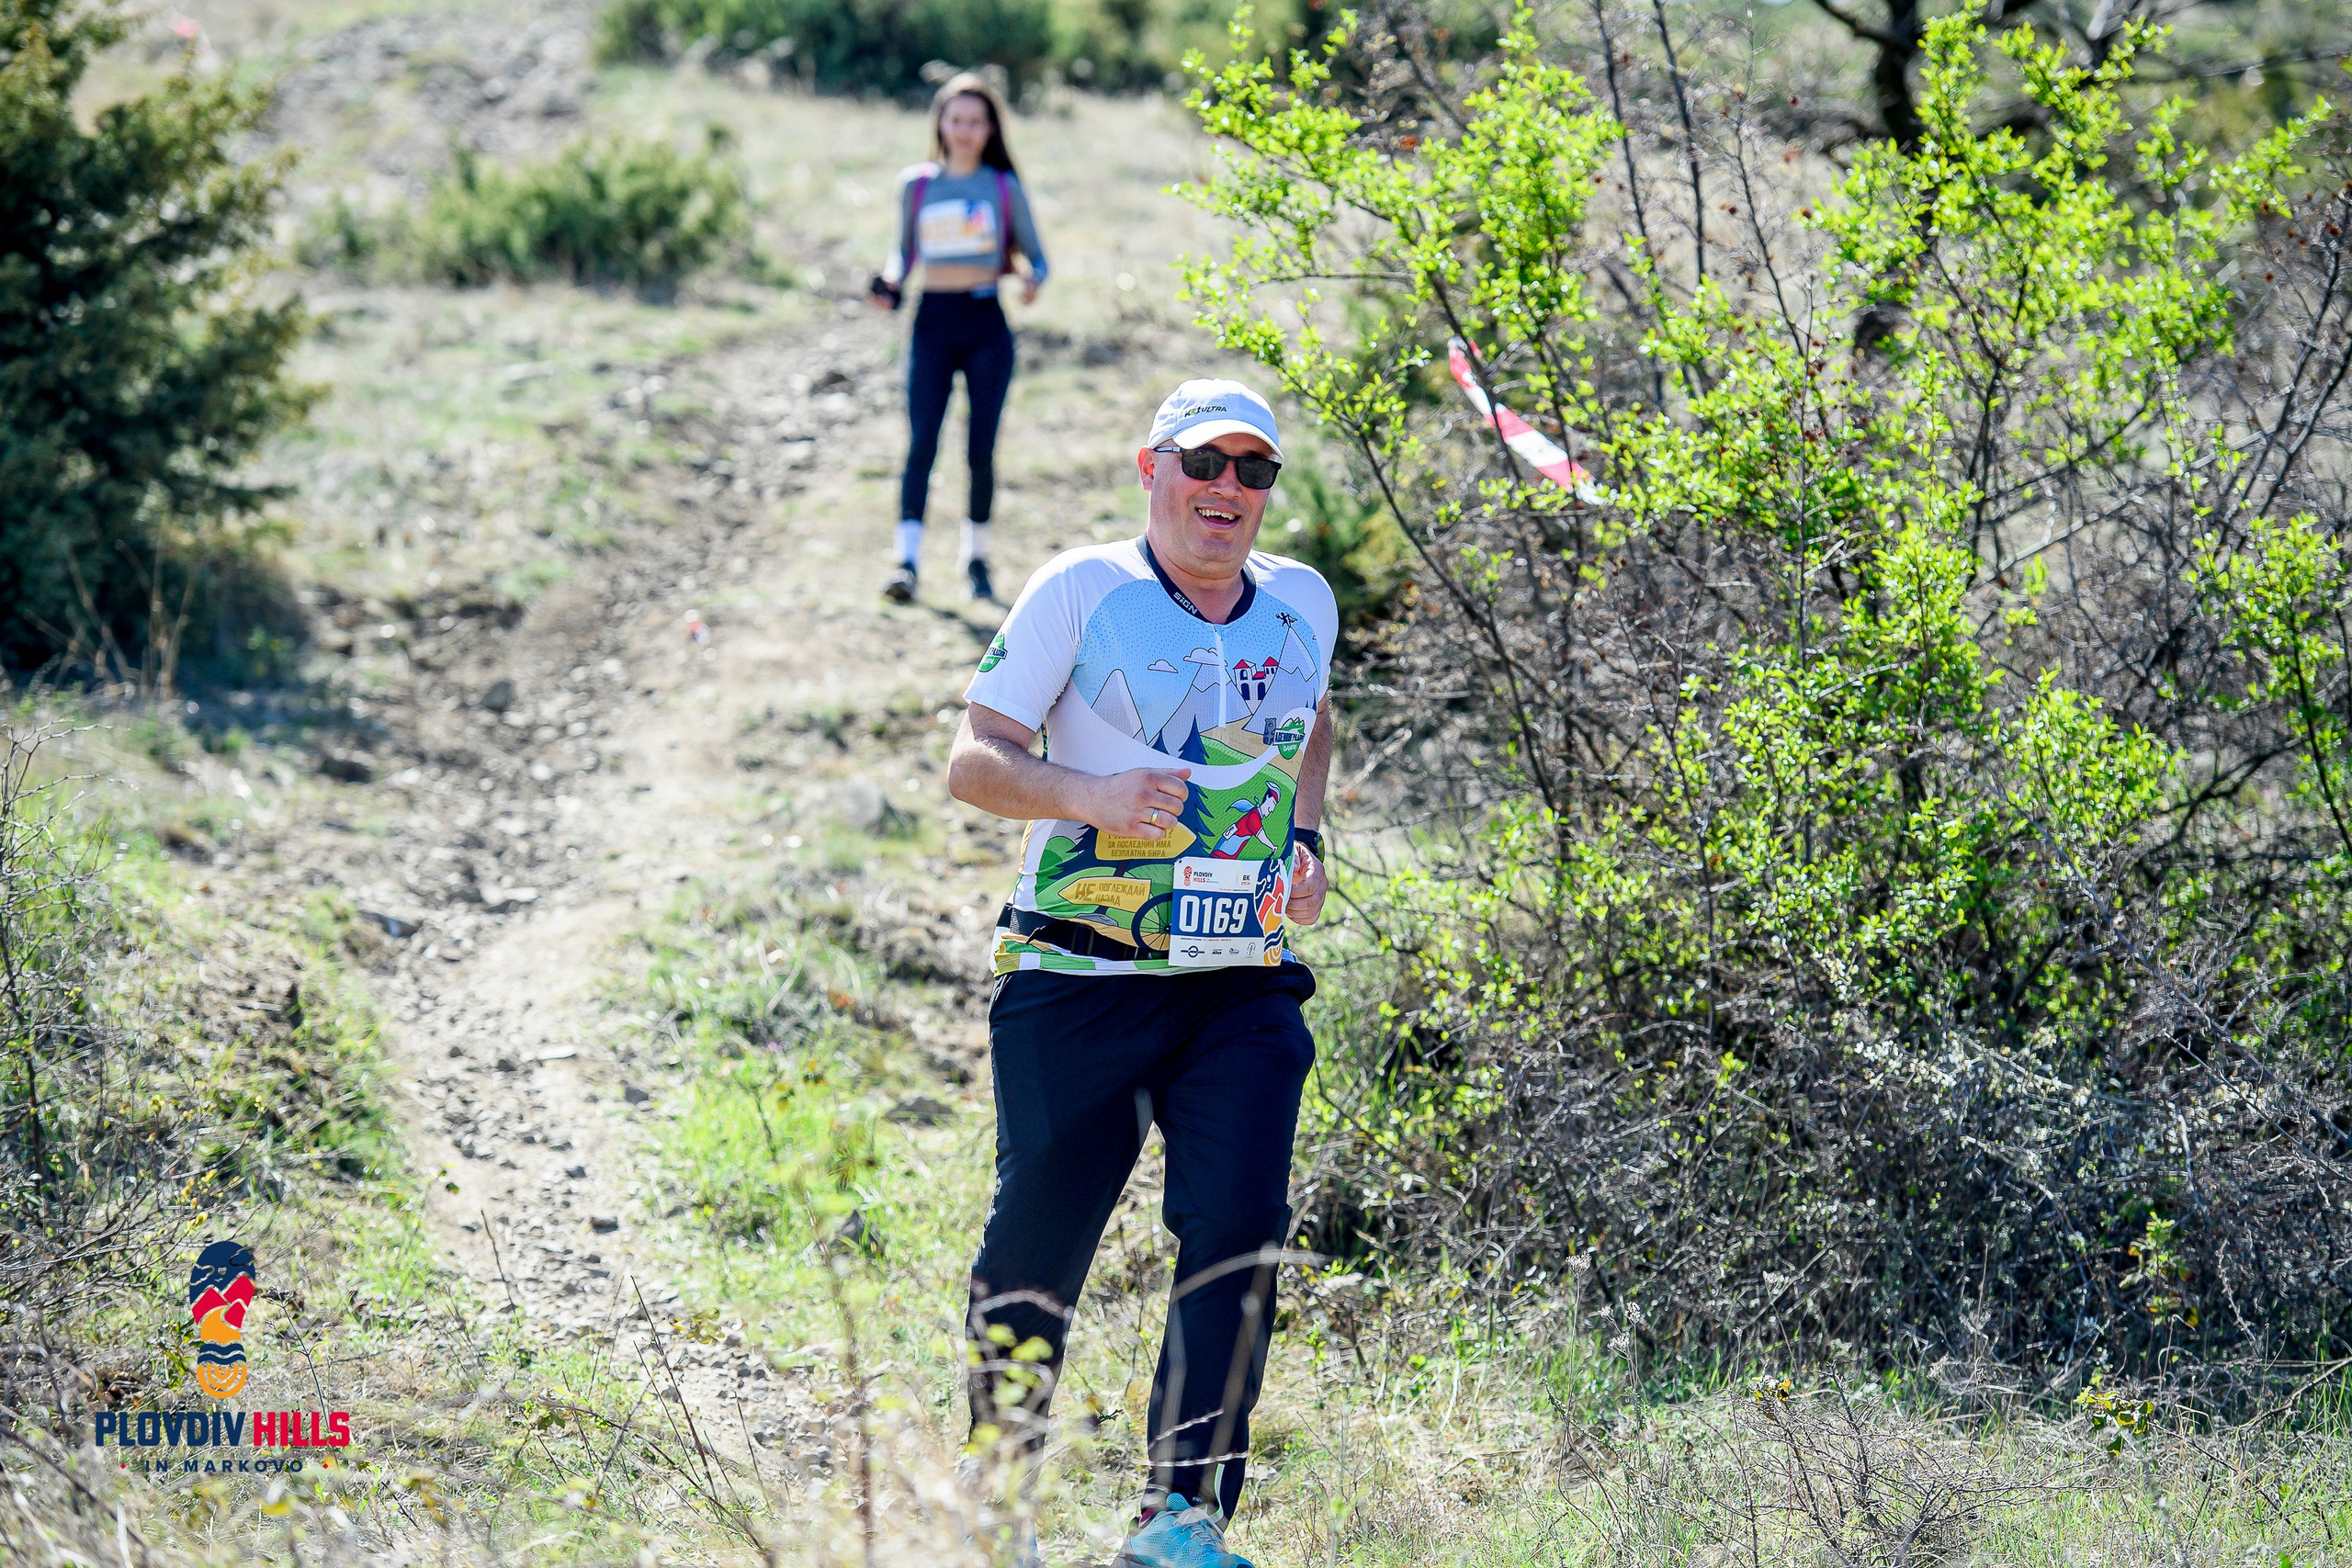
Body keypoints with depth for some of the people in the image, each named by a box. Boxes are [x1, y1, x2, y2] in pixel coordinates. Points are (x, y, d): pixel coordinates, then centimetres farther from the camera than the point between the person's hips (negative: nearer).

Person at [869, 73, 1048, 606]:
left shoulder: (1005, 188, 5)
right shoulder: (916, 185, 8)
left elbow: (1036, 254, 8)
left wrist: (1034, 280, -14)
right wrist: (890, 284, -2)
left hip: (986, 324, 0)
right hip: (933, 322, 0)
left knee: (981, 450, -1)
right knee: (922, 442, -13)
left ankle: (976, 557, 18)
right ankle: (907, 562, -20)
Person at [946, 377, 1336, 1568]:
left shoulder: (1303, 604, 11)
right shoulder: (1079, 591, -3)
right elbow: (972, 761, -5)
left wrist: (1304, 840, 14)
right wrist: (1088, 792, -24)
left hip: (1244, 989, 3)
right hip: (1079, 981, -3)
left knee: (1238, 1228, -13)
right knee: (1037, 1243, 2)